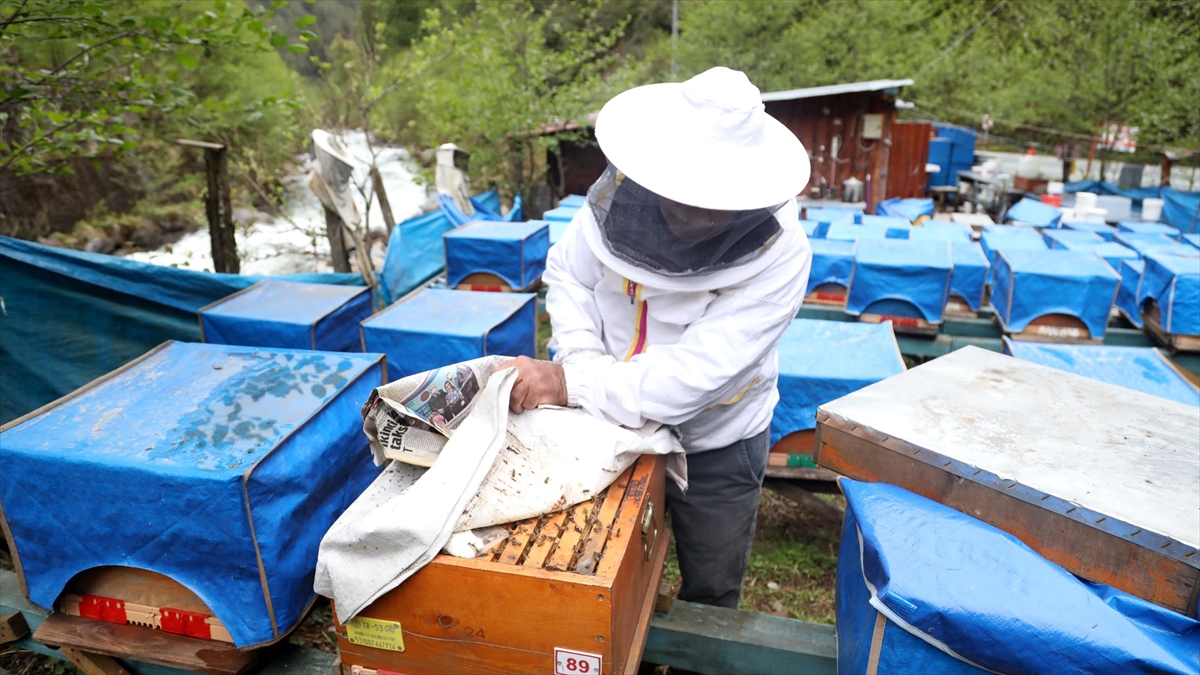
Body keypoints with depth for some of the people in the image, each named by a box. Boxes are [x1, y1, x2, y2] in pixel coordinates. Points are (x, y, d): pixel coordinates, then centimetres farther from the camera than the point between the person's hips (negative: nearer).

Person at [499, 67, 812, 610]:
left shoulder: (779, 257, -29)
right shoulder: (622, 194, -20)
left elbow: (690, 380, -34)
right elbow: (569, 275, -3)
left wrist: (569, 382, -35)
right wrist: (583, 360, -20)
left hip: (715, 447, -2)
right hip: (613, 425, 3)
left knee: (711, 594, 22)